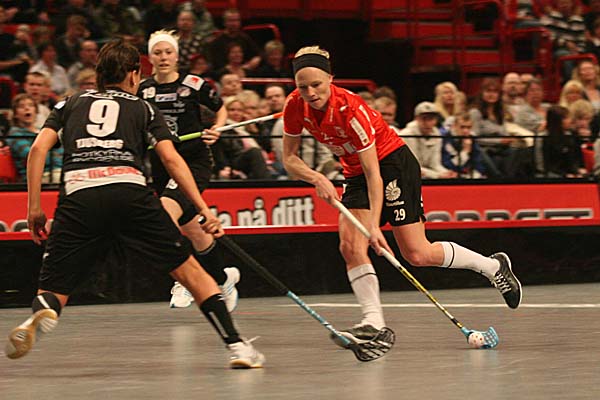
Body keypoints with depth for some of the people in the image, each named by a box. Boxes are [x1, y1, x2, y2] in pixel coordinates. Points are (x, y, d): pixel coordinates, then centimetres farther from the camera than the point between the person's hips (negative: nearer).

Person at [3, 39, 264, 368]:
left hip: (77, 194, 1)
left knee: (54, 290, 8)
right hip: (129, 190, -1)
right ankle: (235, 346, 6)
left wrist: (34, 207, 13)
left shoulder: (70, 104, 28)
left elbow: (38, 148, 13)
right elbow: (171, 159, 10)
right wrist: (204, 210, 8)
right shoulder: (143, 109, 24)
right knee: (187, 268, 12)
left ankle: (41, 314, -28)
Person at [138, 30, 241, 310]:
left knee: (166, 213, -29)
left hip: (194, 162, -5)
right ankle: (223, 278, 34)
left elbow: (220, 109, 9)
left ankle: (183, 280, -16)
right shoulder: (144, 89, 4)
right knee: (193, 231, 12)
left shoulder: (194, 85, -7)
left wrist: (216, 129, -9)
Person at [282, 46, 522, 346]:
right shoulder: (295, 106, -13)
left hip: (393, 164, -7)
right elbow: (290, 158, -4)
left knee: (417, 255, -7)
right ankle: (373, 322, -17)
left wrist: (375, 225, -34)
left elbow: (373, 172, -29)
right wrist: (316, 178, -24)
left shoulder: (350, 109, -31)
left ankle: (494, 266, 13)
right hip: (355, 173, 7)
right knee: (350, 245, -16)